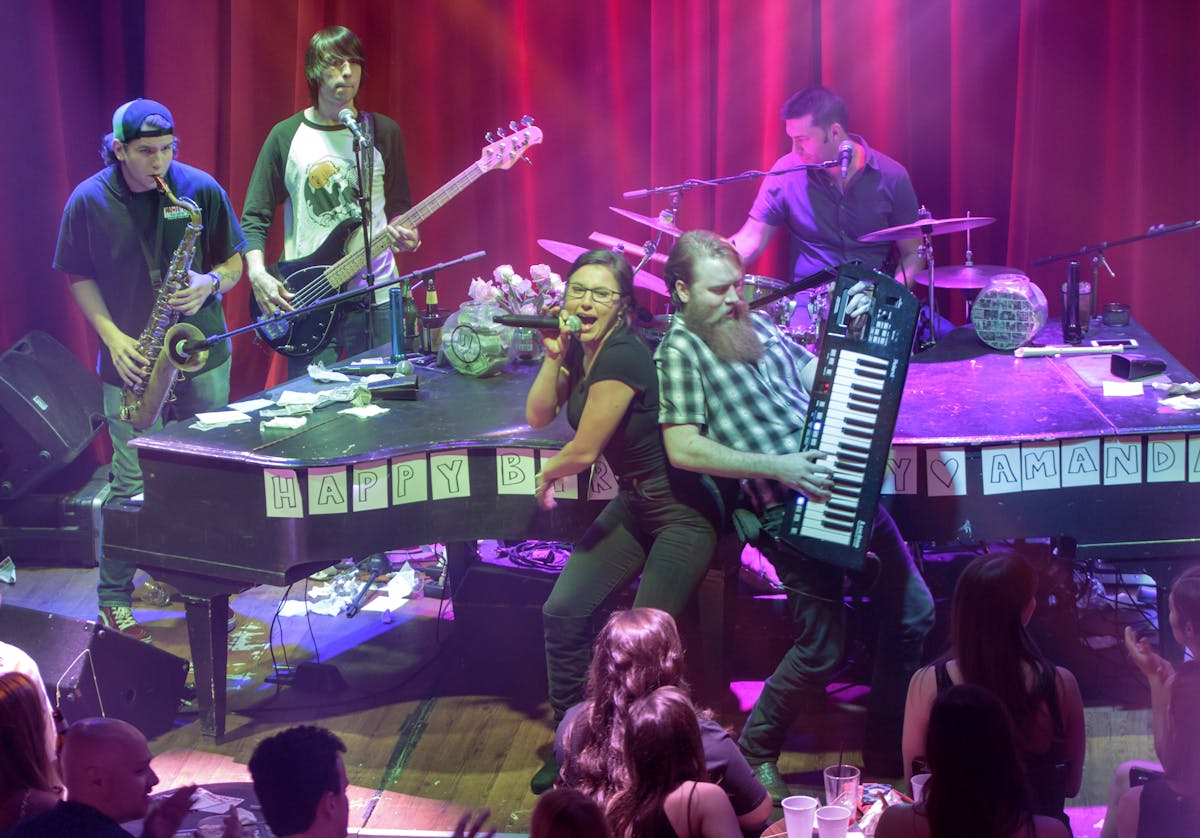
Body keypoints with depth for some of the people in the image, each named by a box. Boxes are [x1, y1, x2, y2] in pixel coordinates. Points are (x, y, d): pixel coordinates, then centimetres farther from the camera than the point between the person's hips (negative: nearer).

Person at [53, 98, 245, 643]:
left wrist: (210, 283, -16)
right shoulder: (88, 202, -4)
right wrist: (112, 337, -8)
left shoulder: (201, 190, -2)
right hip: (133, 364, -2)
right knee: (134, 487, -4)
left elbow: (234, 260, 6)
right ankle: (113, 600, 7)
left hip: (203, 355, 2)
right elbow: (80, 276, 4)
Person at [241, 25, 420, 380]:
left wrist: (403, 233, -9)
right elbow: (254, 216, 3)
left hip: (375, 296, 2)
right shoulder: (286, 137, 2)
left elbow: (399, 205, 14)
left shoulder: (383, 133, 7)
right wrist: (257, 273, -13)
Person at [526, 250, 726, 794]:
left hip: (683, 510, -9)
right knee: (563, 611, -2)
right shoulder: (579, 351, 2)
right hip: (632, 504, 9)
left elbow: (584, 449, -20)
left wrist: (547, 475, 1)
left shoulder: (623, 357, -26)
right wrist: (554, 354, -10)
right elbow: (538, 416, 2)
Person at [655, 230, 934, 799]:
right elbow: (683, 448, -14)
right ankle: (755, 752, 14)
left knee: (913, 613, 11)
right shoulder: (680, 350, -5)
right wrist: (775, 467, -20)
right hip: (790, 510, -8)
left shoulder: (757, 325, 16)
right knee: (822, 650, -10)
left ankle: (888, 750, 25)